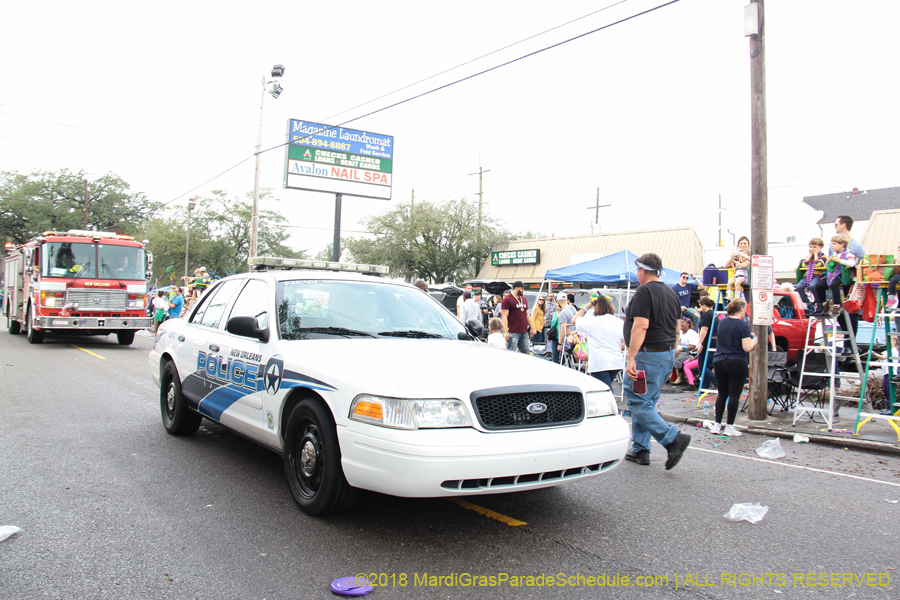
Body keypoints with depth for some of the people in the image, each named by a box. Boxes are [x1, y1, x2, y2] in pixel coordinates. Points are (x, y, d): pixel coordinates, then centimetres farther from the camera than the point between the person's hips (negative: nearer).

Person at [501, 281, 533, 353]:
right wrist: (506, 331, -17)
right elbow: (504, 317, -11)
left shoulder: (524, 299, 18)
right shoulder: (507, 300, -5)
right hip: (513, 333, -7)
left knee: (527, 353, 10)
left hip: (524, 332, 7)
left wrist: (531, 328, 20)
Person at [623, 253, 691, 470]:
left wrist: (631, 358, -24)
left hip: (648, 354, -9)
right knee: (645, 403, 14)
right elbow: (677, 328, 18)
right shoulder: (671, 293, 15)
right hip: (667, 354, 9)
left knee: (637, 402, -5)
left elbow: (641, 326, -23)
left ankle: (673, 438, -13)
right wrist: (671, 354, 24)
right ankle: (640, 450, 18)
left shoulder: (644, 292, -13)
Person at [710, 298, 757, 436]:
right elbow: (747, 347, -15)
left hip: (719, 362, 5)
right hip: (737, 363, -5)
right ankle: (729, 427, 2)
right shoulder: (743, 325, -10)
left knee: (722, 394, 13)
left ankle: (717, 425, 13)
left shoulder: (721, 322, 8)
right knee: (734, 395, 1)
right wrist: (755, 340, 5)